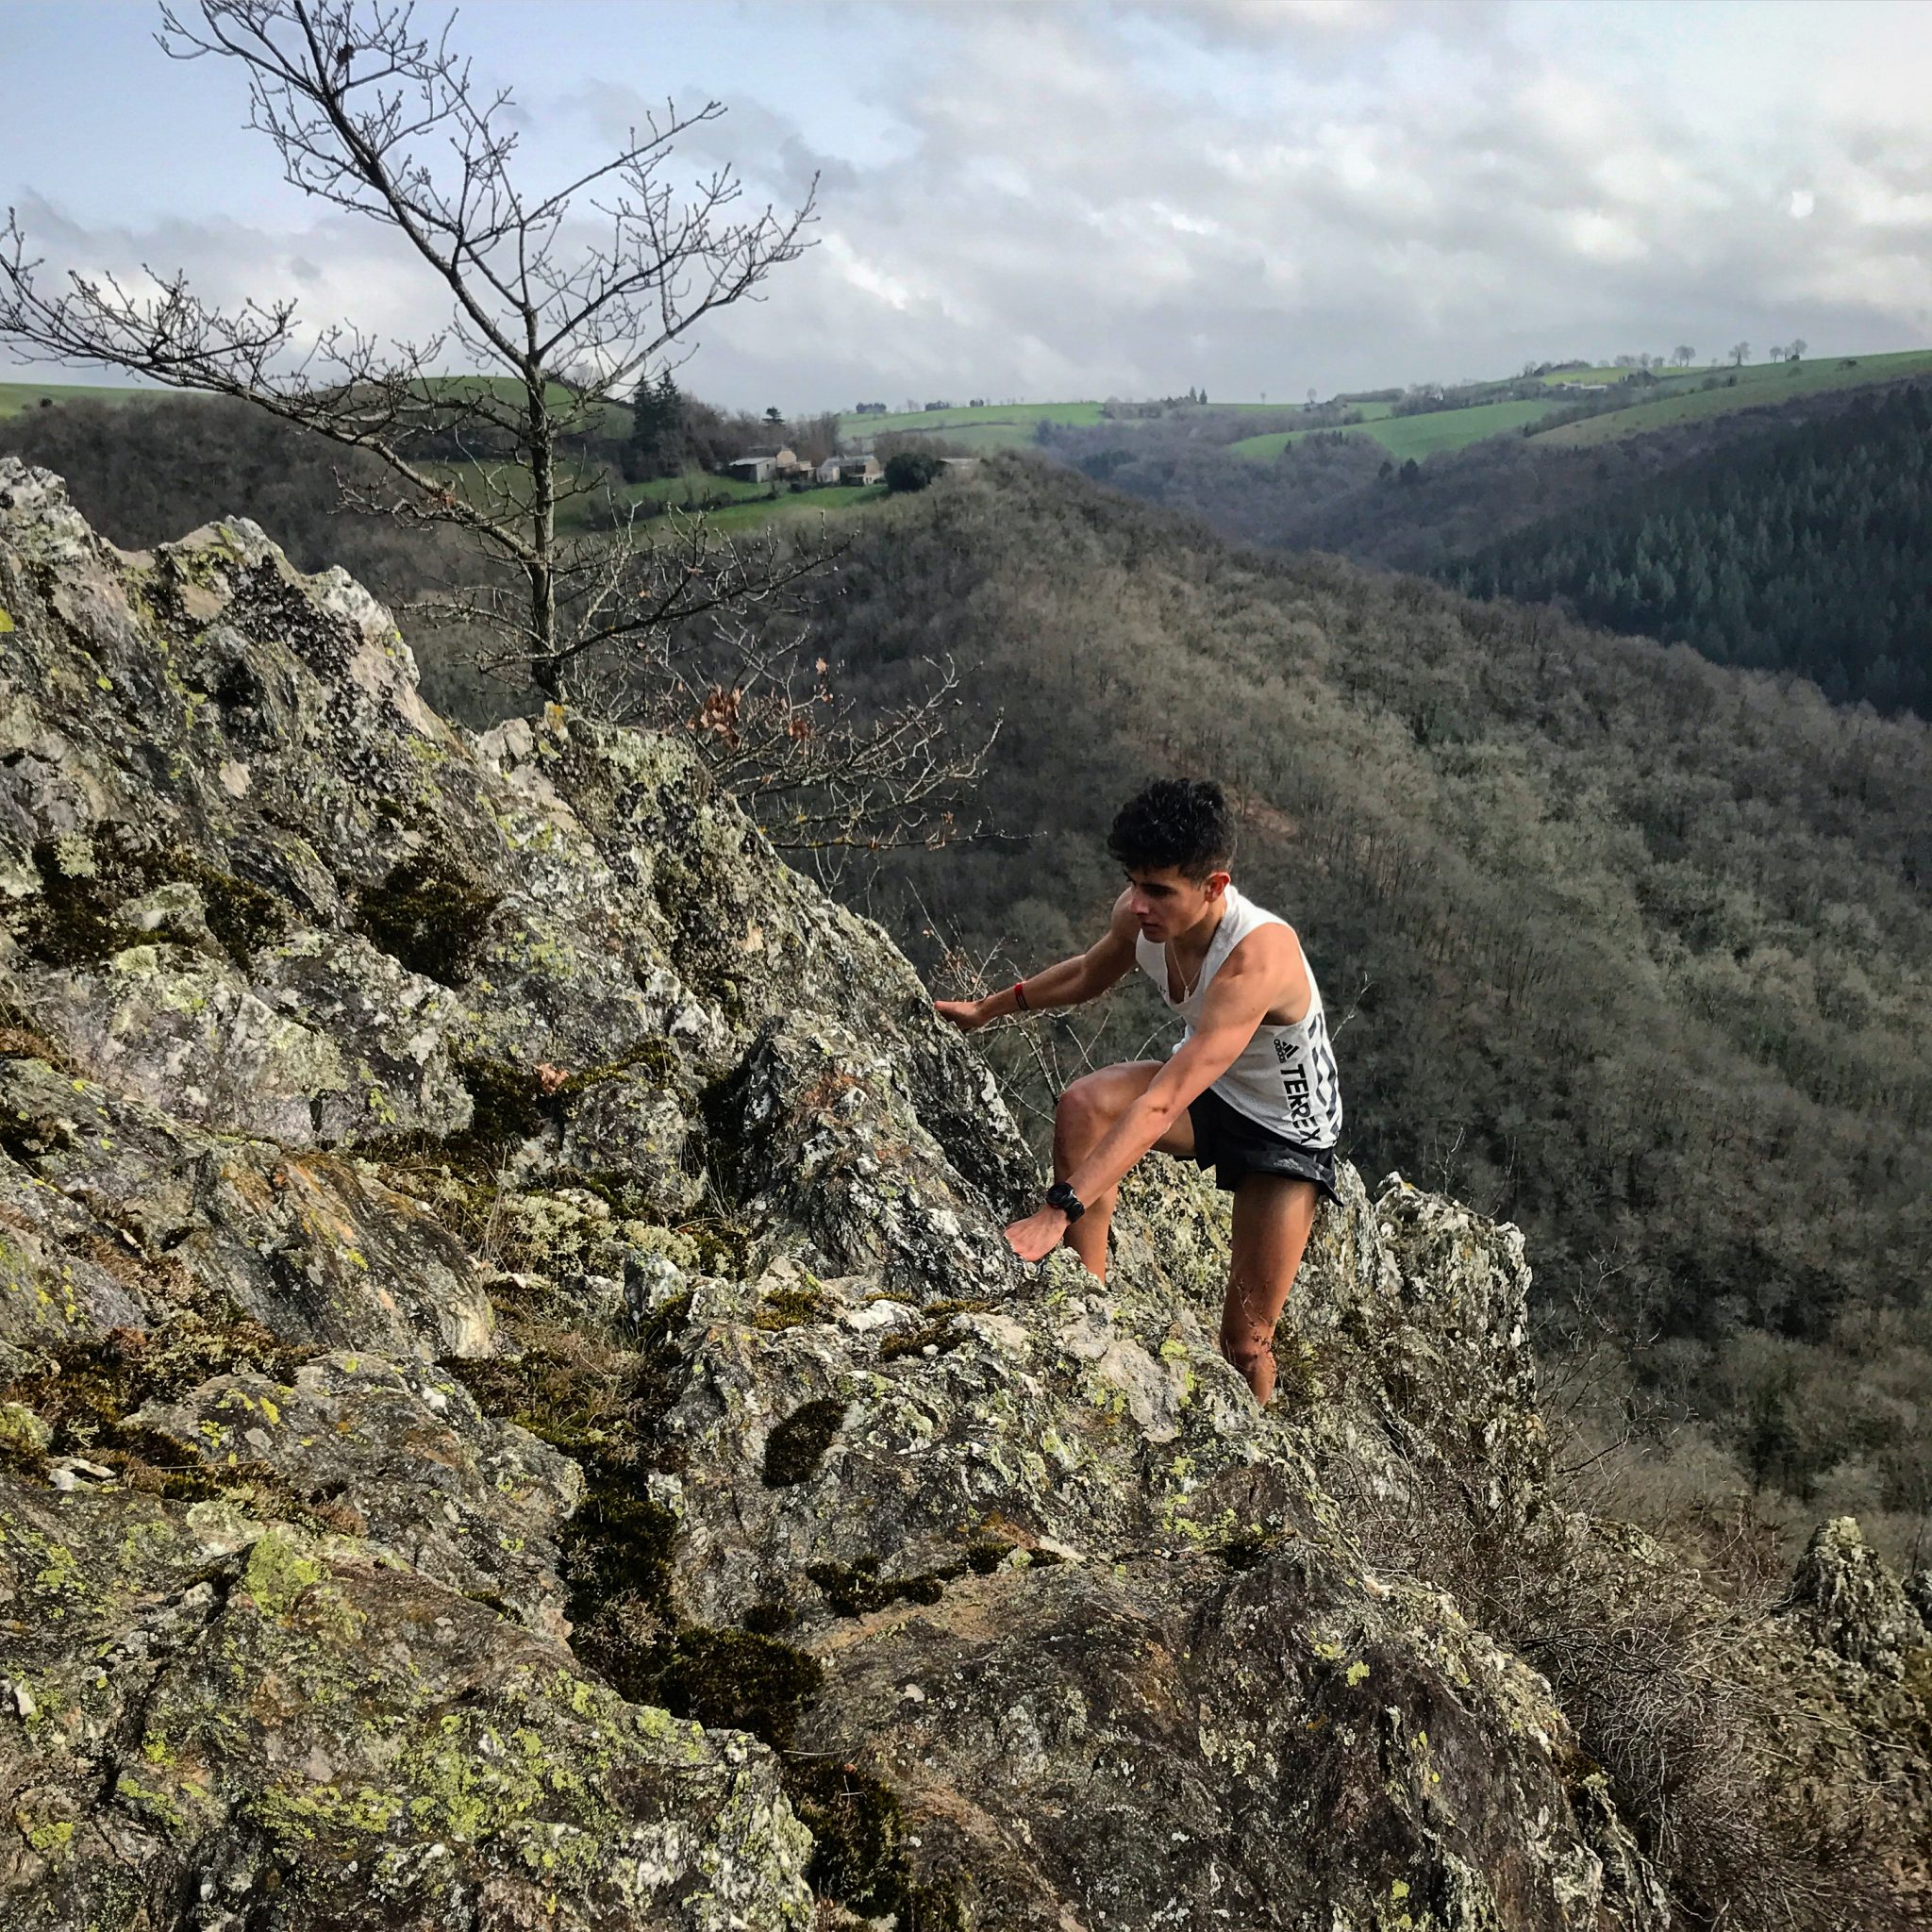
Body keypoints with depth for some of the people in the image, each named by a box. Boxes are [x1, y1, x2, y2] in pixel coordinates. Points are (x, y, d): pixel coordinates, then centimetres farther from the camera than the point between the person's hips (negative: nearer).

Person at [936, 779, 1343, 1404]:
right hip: (1208, 1087, 5)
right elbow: (1088, 973, 10)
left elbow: (1160, 1106, -46)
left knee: (1245, 1344, -3)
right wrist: (988, 1008, 9)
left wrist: (1057, 1212, -51)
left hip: (1288, 1134, -5)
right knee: (1083, 1105, -25)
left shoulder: (1258, 955, -40)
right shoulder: (1138, 914, -18)